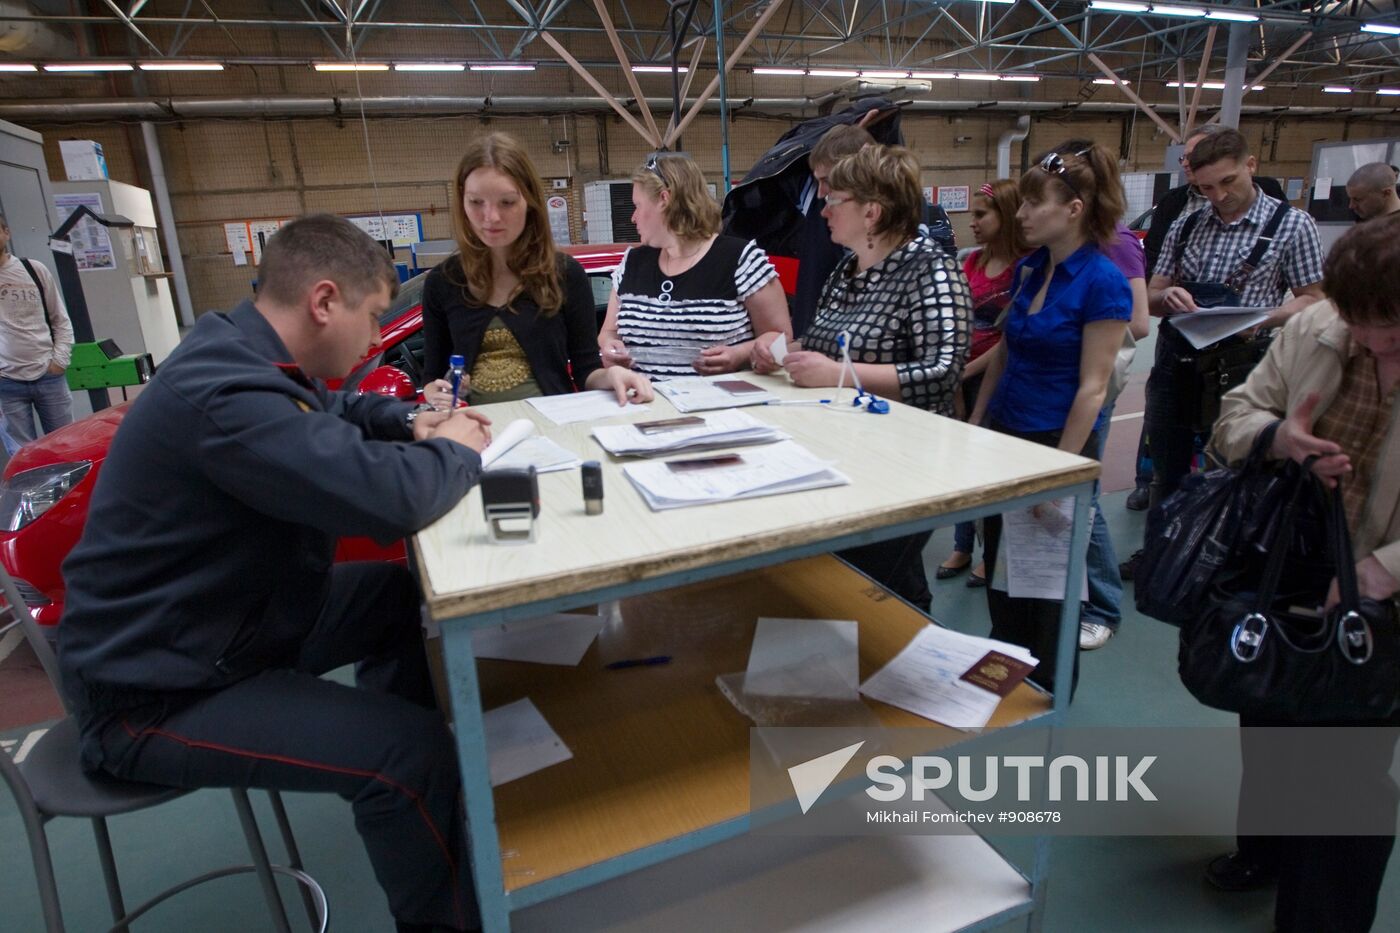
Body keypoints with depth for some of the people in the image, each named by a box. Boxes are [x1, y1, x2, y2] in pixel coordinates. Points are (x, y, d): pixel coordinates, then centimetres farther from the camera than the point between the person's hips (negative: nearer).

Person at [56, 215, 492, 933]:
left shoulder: (245, 354, 2)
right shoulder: (225, 391, -30)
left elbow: (330, 414, 22)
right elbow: (393, 498, -37)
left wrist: (411, 421, 2)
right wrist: (455, 449, -15)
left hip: (228, 616, 10)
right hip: (154, 692, -10)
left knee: (407, 596, 10)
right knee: (412, 750, -23)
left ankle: (415, 787, 24)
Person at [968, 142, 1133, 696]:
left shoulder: (1102, 284, -15)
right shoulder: (1028, 269, 6)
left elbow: (1092, 387, -17)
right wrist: (974, 429, 12)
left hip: (1058, 442, -7)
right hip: (1004, 435, 7)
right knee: (1000, 569, 17)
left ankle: (1046, 702, 31)